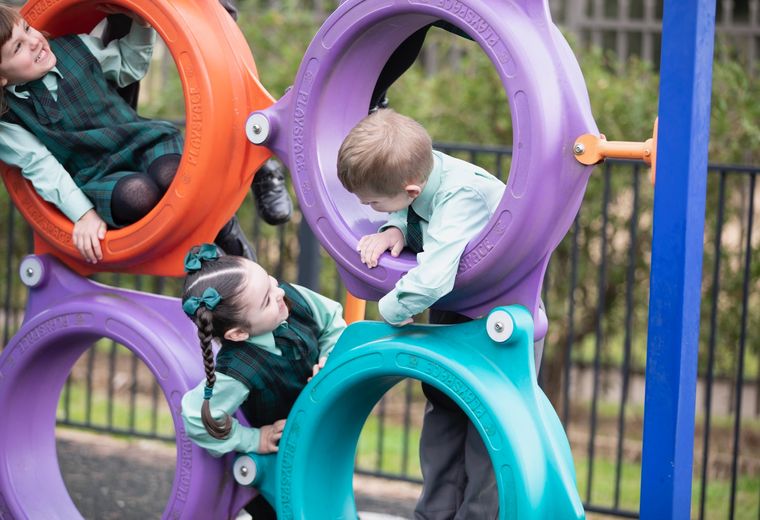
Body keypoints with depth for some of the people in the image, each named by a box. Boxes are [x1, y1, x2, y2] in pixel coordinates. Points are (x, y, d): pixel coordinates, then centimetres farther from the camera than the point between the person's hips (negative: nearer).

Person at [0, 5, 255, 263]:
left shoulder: (73, 47, 6)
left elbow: (129, 66, 21)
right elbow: (42, 168, -9)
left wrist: (142, 26, 6)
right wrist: (84, 214, -16)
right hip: (99, 180, -3)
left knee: (170, 176, -34)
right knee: (136, 193, -39)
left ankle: (225, 229, -10)